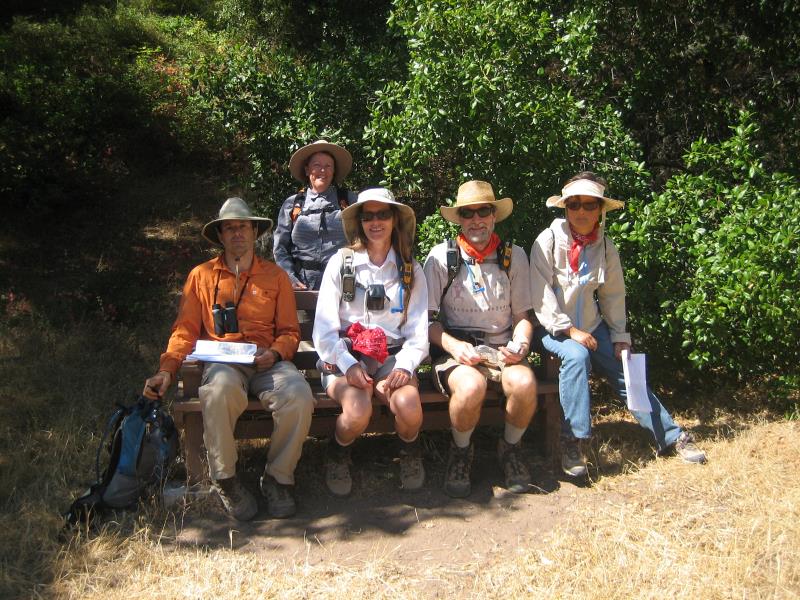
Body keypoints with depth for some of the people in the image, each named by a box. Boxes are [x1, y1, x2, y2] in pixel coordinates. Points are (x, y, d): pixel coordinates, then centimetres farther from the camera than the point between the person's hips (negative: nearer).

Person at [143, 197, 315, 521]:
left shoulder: (275, 276, 17)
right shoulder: (202, 275, 17)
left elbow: (289, 331, 14)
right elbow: (185, 330, 12)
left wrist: (275, 353, -9)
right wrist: (167, 370, -5)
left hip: (266, 362, 1)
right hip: (220, 360, -1)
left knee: (299, 396, -32)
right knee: (221, 388, -38)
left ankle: (278, 477, -7)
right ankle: (225, 480, -16)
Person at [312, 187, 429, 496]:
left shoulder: (411, 271, 12)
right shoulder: (340, 263, 5)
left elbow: (418, 332, 5)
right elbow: (324, 329, -2)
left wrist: (404, 366, -14)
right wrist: (349, 365, -17)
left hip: (392, 357, 2)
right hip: (345, 357, -1)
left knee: (409, 406, -30)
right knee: (358, 410, -32)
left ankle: (409, 451, 6)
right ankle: (338, 454, 4)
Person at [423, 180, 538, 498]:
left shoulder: (514, 256, 8)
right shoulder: (441, 257, 1)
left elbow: (522, 315, 13)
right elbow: (428, 319, 1)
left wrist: (520, 342, -8)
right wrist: (452, 345, -17)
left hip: (501, 350, 2)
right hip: (456, 350, -2)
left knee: (524, 383, -31)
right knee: (471, 386, -35)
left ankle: (510, 447, 2)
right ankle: (461, 451, -2)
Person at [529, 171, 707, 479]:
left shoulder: (605, 246, 2)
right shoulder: (548, 240, -12)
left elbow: (613, 295, 9)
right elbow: (541, 295, -16)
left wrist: (620, 337, 4)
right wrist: (569, 330, -20)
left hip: (592, 326, 4)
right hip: (553, 327, -4)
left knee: (626, 373, -2)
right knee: (577, 355, -32)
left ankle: (672, 436, 13)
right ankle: (573, 440, -24)